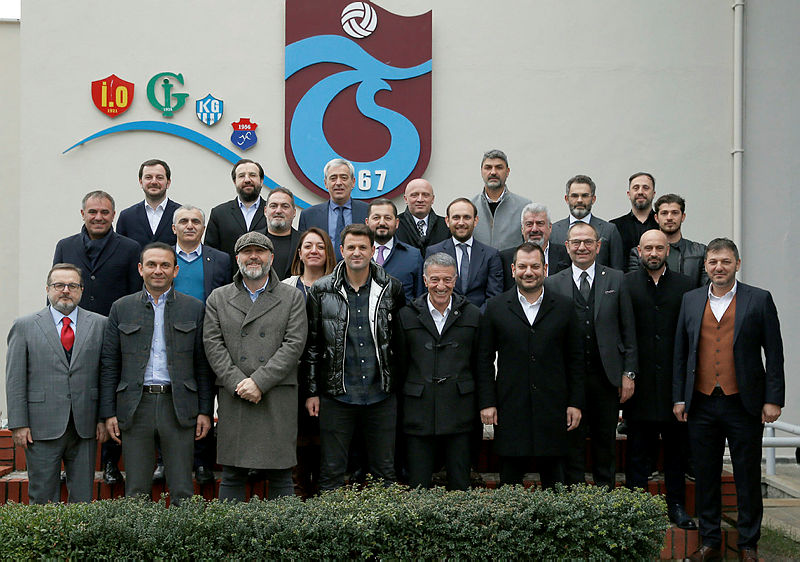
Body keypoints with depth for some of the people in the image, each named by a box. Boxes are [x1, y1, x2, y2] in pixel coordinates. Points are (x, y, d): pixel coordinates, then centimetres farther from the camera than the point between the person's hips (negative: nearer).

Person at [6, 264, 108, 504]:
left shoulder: (99, 324, 8)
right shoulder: (24, 326, 5)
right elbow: (15, 380, 1)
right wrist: (18, 424, -5)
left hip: (85, 427, 2)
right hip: (42, 427, -1)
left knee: (83, 498, 6)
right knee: (42, 497, 4)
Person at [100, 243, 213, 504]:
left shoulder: (194, 308, 8)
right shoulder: (121, 308, 9)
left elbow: (203, 365, 7)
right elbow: (109, 364, 8)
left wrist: (205, 411, 1)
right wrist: (109, 413, 2)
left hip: (179, 406, -1)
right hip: (135, 406, 1)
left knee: (182, 491, 1)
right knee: (136, 491, 5)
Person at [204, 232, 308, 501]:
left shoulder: (292, 298, 8)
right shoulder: (218, 299, 12)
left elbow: (294, 344, -3)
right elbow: (213, 345, 4)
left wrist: (259, 382, -12)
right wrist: (237, 384, -10)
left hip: (278, 399, -1)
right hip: (234, 399, 1)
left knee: (281, 478, 2)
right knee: (232, 477, 4)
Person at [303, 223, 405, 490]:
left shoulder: (392, 288, 2)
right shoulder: (321, 291, 0)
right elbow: (311, 345, 4)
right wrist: (312, 391, 1)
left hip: (381, 396, 1)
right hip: (337, 396, -1)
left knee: (385, 472, 9)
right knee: (332, 471, 6)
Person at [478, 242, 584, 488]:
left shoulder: (564, 306, 6)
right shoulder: (496, 307, 4)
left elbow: (575, 358, 8)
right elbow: (484, 360, 5)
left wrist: (575, 403, 2)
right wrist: (487, 403, -2)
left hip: (552, 409, 1)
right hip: (510, 410, 0)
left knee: (553, 475, 7)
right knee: (510, 479, 4)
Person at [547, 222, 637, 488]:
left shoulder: (617, 280, 5)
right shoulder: (553, 284, 3)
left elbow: (628, 330, 5)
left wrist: (629, 373, -1)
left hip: (607, 376, 1)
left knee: (606, 441, 11)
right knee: (572, 442, 6)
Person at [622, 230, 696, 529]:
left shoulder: (685, 285, 7)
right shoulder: (625, 284, 1)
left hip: (675, 380, 2)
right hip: (640, 381, -2)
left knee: (677, 448, 10)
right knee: (638, 451, 5)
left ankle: (677, 506, 20)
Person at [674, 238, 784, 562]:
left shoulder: (759, 300, 1)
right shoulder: (691, 300, 9)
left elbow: (774, 354, 0)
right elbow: (680, 353, 11)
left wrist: (773, 400, -6)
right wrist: (679, 398, 6)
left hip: (743, 404, -2)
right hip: (701, 404, 3)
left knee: (748, 477, 5)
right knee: (705, 476, 8)